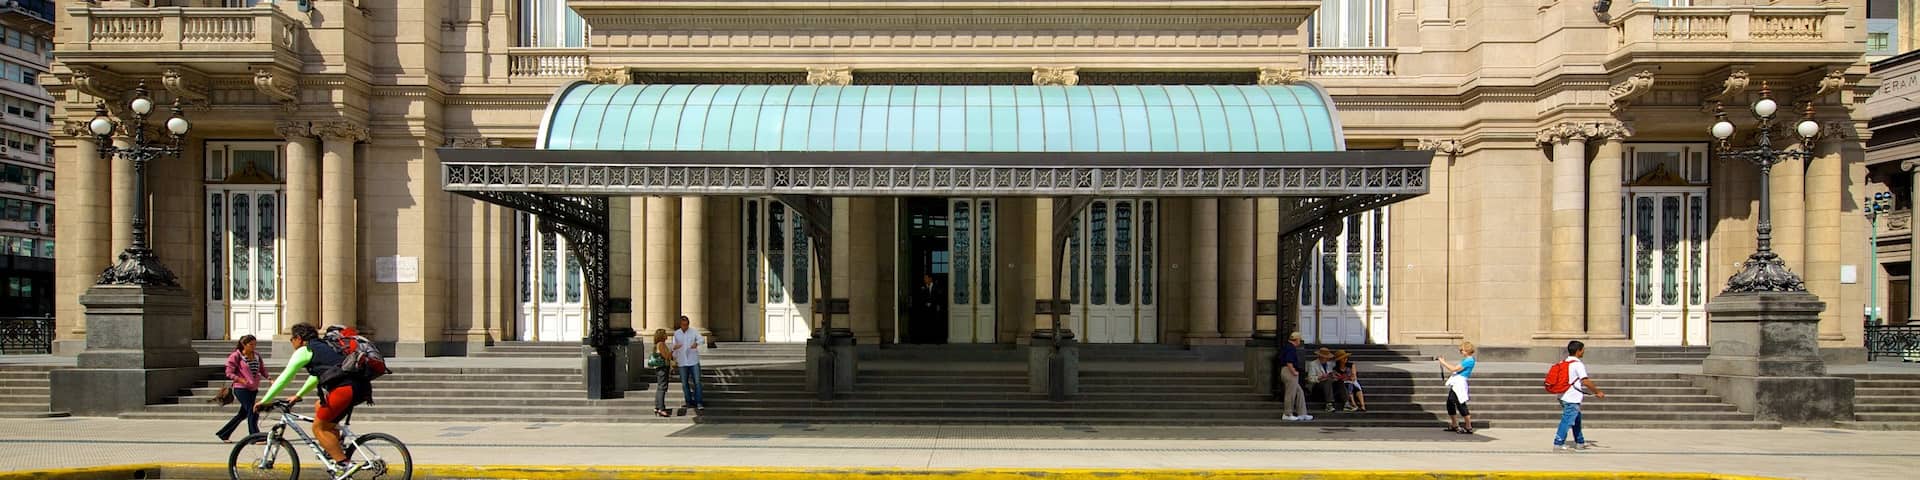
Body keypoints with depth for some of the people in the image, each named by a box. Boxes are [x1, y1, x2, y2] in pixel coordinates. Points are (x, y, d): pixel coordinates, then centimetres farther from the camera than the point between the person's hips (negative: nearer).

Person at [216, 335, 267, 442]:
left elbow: (262, 369, 16)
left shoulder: (256, 355, 10)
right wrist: (242, 381, -21)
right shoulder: (236, 356, -8)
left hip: (253, 389, 7)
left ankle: (223, 434, 27)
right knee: (253, 412, -10)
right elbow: (229, 373, -8)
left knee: (243, 414, 13)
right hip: (241, 388, -7)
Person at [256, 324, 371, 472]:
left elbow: (284, 378, 8)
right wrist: (298, 396, 52)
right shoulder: (322, 347, 32)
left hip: (343, 388, -8)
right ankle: (334, 450, 20)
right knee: (319, 408, 28)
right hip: (361, 388, 9)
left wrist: (264, 401, 15)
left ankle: (342, 463, -6)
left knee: (318, 428, 4)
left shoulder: (304, 351, 7)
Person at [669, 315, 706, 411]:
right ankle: (689, 401, 19)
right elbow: (673, 345, 14)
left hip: (693, 360, -3)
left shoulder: (694, 331, -2)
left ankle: (699, 403, -7)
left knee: (697, 381, -7)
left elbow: (701, 339, -16)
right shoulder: (676, 333, 6)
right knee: (684, 383, 8)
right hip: (682, 361, 3)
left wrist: (696, 343, -37)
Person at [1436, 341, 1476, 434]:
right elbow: (1456, 368, 20)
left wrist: (1443, 362, -9)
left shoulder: (1469, 361, -17)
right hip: (1455, 384, 10)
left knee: (1461, 405, -8)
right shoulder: (1466, 360, 14)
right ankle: (1454, 426, 23)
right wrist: (1445, 362, 15)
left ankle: (1469, 428, 0)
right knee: (1450, 403, 13)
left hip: (1460, 383, -10)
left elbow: (1454, 369, -18)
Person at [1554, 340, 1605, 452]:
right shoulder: (1578, 364, -15)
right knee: (1567, 421, -6)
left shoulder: (1564, 362, 12)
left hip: (1564, 396, 9)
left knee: (1576, 419, 21)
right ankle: (1558, 444, -6)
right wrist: (1598, 392, -11)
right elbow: (1585, 382, -21)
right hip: (1572, 398, -9)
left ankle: (1580, 442, 30)